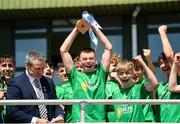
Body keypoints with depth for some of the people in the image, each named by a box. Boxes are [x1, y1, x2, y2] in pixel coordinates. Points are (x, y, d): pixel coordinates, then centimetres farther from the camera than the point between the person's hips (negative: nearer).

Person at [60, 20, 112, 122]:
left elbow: (109, 48, 9)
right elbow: (63, 50, 4)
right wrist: (76, 30, 5)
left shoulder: (100, 73, 11)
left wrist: (94, 27, 8)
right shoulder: (76, 75, 8)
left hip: (99, 120, 1)